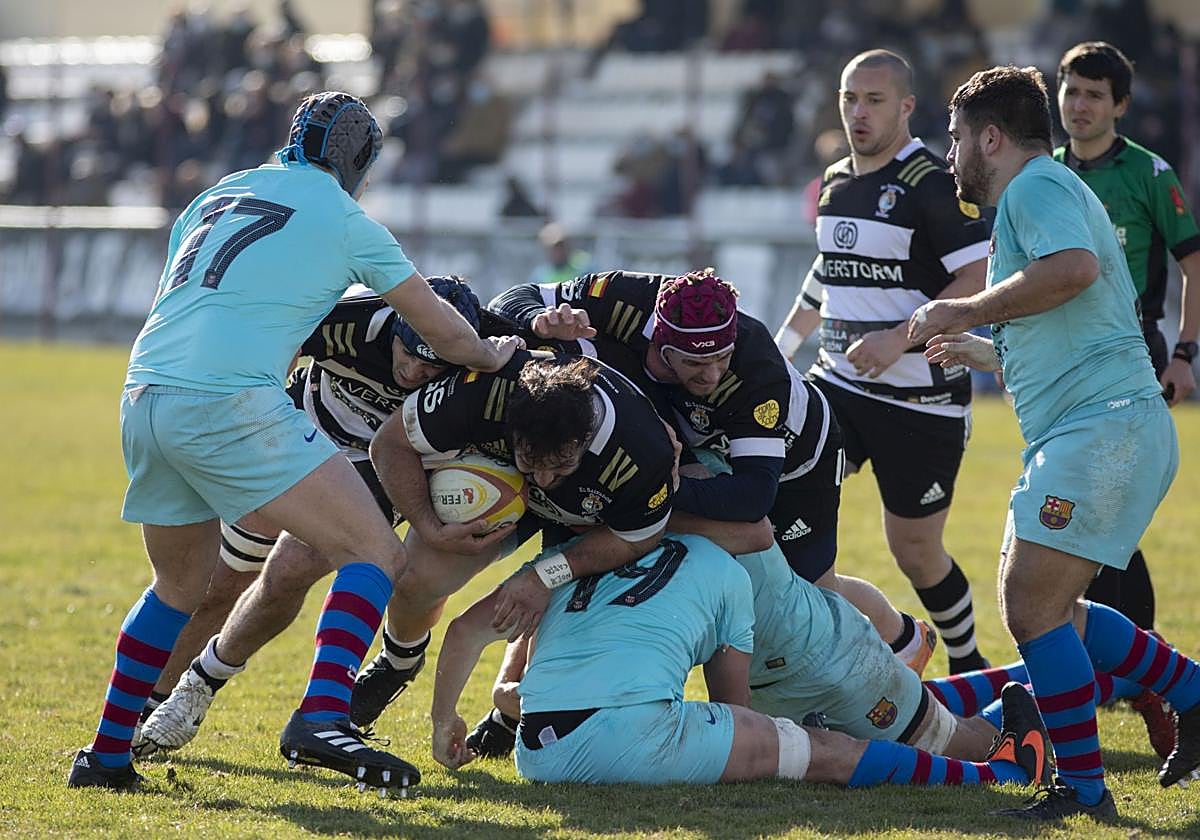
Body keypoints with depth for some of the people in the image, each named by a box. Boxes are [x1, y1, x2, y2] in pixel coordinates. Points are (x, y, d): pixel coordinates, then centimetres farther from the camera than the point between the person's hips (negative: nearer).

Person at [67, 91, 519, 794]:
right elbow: (442, 330, 14)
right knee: (377, 553, -4)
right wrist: (494, 355, 34)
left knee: (182, 586, 26)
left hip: (144, 397, 7)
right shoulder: (346, 220, 7)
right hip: (231, 403, -7)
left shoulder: (217, 196, 23)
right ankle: (322, 718, -24)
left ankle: (107, 755, 24)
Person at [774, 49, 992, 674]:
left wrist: (900, 339, -25)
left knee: (915, 551, 2)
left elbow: (980, 279, -19)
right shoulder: (835, 181, 11)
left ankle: (969, 665, 26)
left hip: (921, 398, -7)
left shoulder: (932, 183, -13)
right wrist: (778, 347, 27)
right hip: (839, 383, 7)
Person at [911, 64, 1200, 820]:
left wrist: (966, 312, -17)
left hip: (1102, 427, -11)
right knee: (1042, 607, 16)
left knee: (1031, 607, -13)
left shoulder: (1036, 184, -5)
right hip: (1101, 428, 11)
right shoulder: (1044, 192, 26)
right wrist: (976, 351, 44)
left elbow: (1074, 267, -28)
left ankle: (1083, 788, -10)